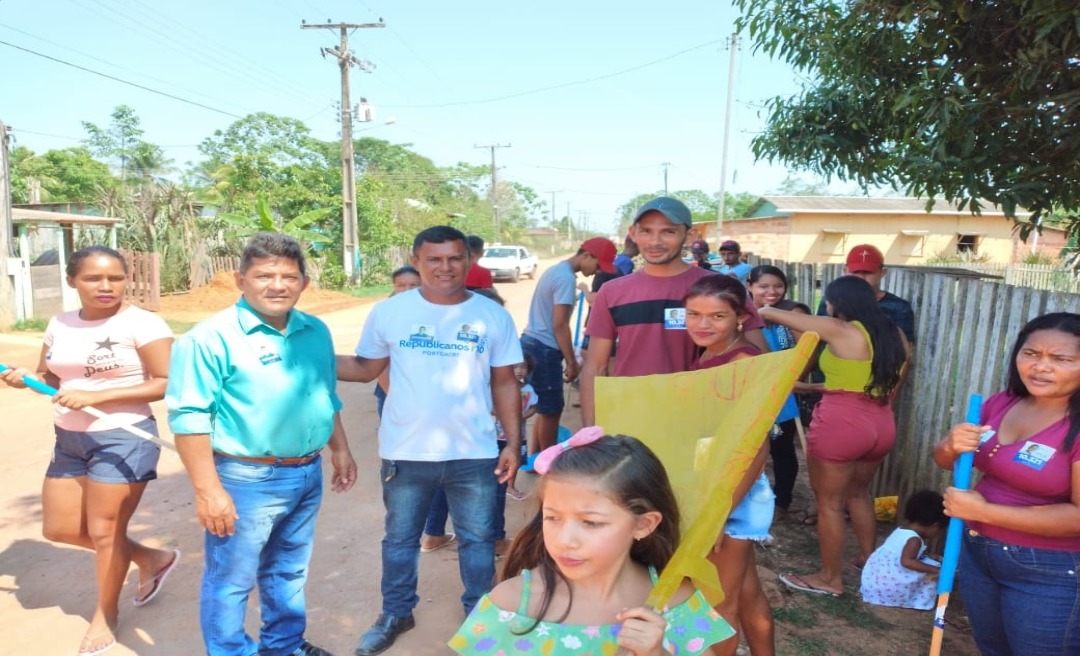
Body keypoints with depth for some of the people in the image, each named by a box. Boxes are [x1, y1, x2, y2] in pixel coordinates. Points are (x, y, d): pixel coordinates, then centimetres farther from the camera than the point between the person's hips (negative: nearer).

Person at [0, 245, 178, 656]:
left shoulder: (142, 323, -15)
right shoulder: (60, 325, 6)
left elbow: (167, 383, -19)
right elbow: (49, 378, 15)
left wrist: (97, 396, -24)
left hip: (123, 440, -7)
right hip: (69, 440, 8)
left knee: (104, 532, 7)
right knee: (59, 529, 14)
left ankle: (106, 613, 33)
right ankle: (152, 559, 33)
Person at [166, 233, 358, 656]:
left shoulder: (316, 332, 7)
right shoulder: (213, 337, -14)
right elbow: (188, 417, -17)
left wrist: (339, 449, 16)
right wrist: (208, 490, -19)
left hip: (308, 475, 7)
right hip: (246, 480, -6)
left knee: (289, 572, 22)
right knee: (231, 580, 8)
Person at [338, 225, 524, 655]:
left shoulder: (493, 316, -4)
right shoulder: (389, 312, -5)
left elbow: (504, 383, 1)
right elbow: (365, 368, 4)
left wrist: (513, 442, -2)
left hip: (474, 454, 0)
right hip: (405, 453, 0)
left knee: (477, 538, 16)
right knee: (400, 538, 18)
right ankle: (395, 613, 41)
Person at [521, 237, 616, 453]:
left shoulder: (557, 269, 15)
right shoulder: (566, 278, -17)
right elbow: (560, 325, -20)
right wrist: (572, 362, -13)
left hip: (532, 342, 10)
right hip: (544, 348, -10)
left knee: (545, 408, 17)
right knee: (551, 410, 0)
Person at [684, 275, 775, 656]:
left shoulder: (744, 362, -20)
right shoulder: (707, 357, 6)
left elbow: (757, 447, -23)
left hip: (731, 495, -8)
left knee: (720, 602, 9)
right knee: (746, 592, 23)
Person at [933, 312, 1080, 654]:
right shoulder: (1001, 403, -2)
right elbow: (944, 461, 5)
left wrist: (983, 511, -23)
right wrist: (952, 446, -18)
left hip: (1050, 572, -6)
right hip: (976, 551, 6)